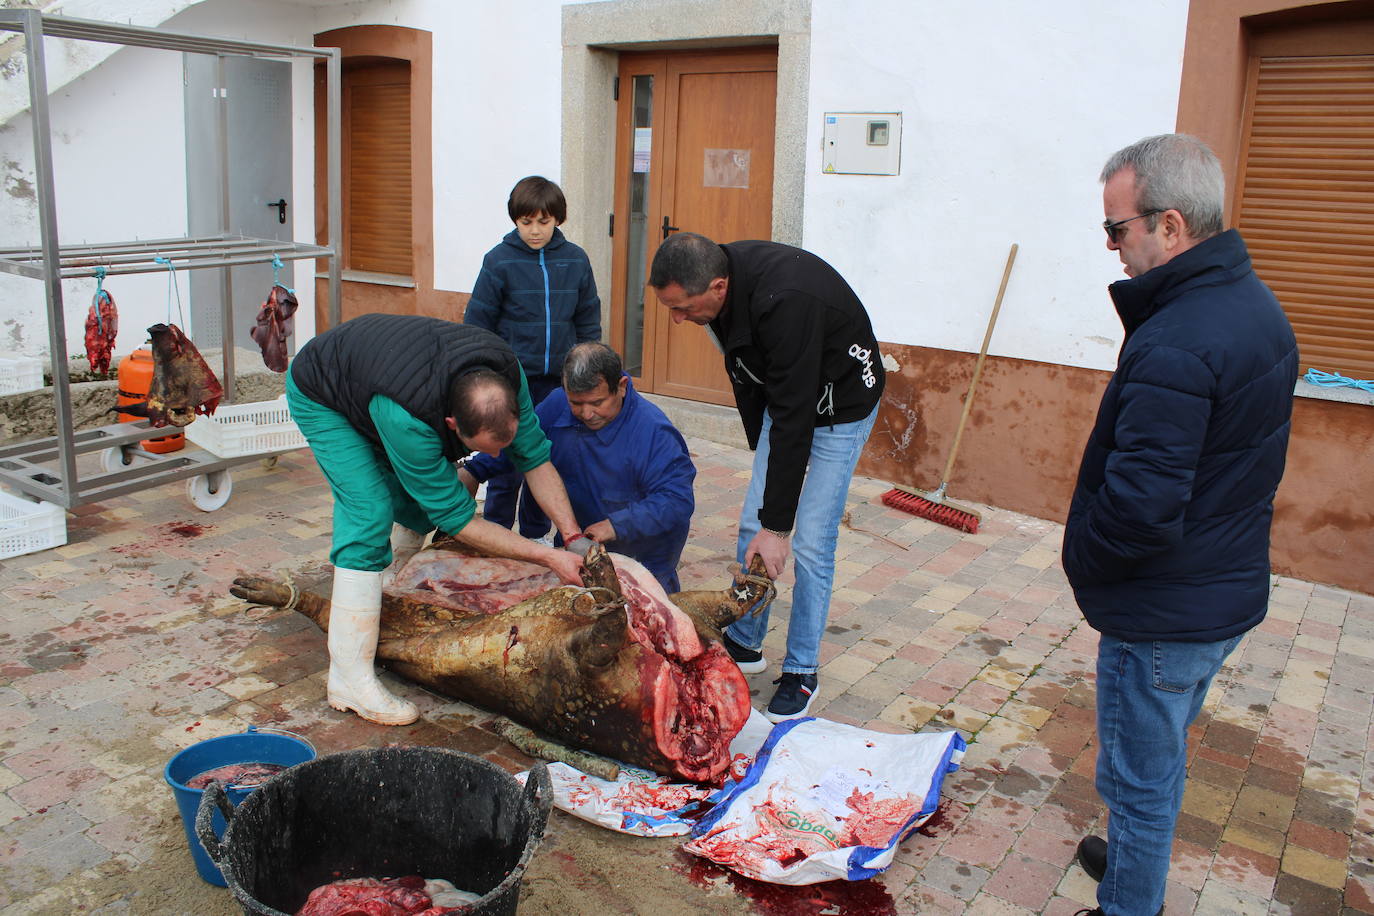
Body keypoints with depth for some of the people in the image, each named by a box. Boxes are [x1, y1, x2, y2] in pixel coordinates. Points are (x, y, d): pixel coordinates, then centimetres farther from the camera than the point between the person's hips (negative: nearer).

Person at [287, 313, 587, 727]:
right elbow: (456, 517, -34)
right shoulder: (405, 418, -44)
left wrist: (574, 537, -21)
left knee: (418, 500, 3)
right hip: (320, 397, -7)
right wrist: (549, 557, -34)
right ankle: (350, 679, -15)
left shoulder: (505, 373, -28)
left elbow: (534, 454, -14)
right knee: (369, 511, -20)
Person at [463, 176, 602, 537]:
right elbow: (477, 324, -2)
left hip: (557, 381, 3)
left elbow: (588, 321, 10)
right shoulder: (500, 260, -7)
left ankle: (534, 537, 27)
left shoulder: (575, 260, 2)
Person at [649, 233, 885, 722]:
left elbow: (795, 418, -35)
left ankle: (801, 672, 9)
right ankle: (743, 644, 23)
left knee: (812, 542, -7)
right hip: (781, 395, 7)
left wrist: (777, 524, -30)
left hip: (840, 405, -7)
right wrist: (760, 449, 14)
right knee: (751, 524, 7)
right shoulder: (723, 275, -14)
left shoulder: (784, 301, -39)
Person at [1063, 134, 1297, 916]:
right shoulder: (1258, 305, 3)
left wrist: (1083, 559, -13)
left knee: (1140, 778, 9)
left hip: (1164, 613, -10)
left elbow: (1139, 505, -32)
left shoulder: (1173, 348, -29)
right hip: (1233, 589, 10)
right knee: (1165, 755, 28)